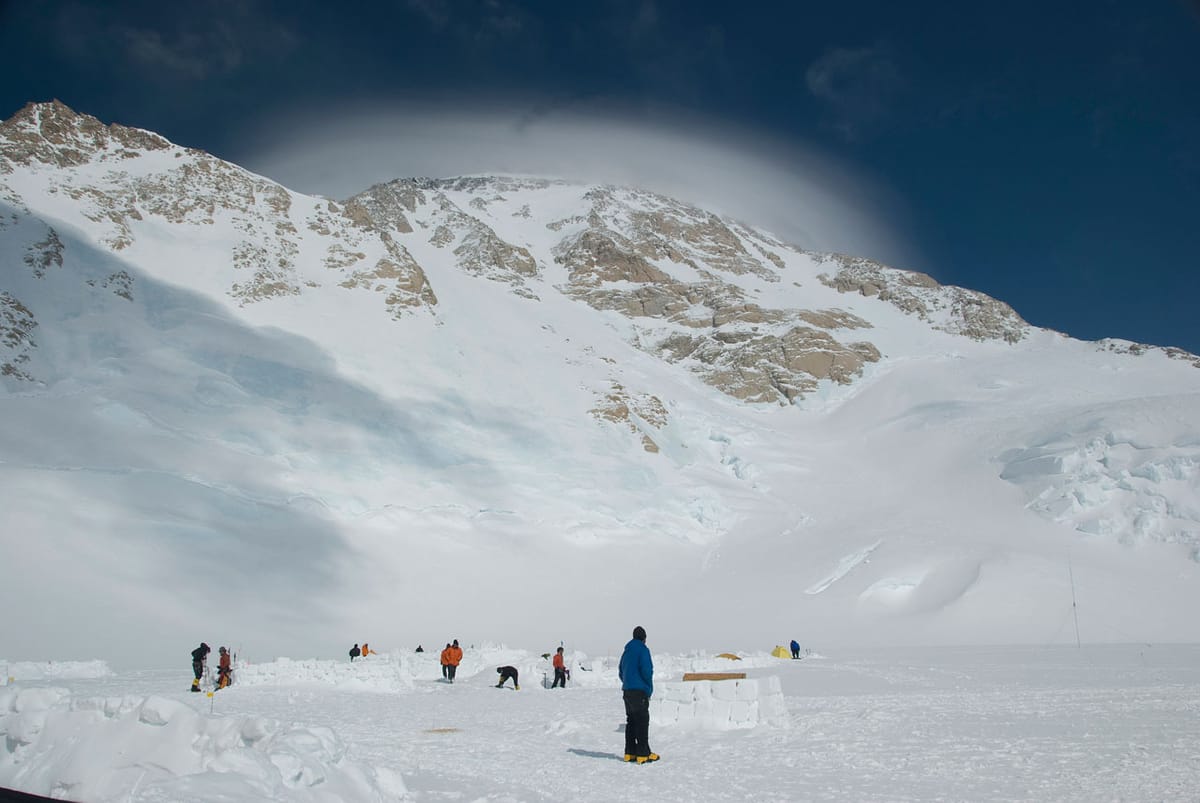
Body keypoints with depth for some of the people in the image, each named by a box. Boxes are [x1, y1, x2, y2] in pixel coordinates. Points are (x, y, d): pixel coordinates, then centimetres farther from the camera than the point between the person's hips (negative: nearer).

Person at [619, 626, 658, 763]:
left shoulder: (627, 651, 15)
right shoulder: (643, 649, -8)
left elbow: (620, 672, 19)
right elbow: (646, 670, -16)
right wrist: (650, 687, -5)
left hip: (627, 690, 8)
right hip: (639, 690, -8)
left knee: (631, 721, 11)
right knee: (642, 721, -5)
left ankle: (630, 753, 12)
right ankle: (643, 753, -7)